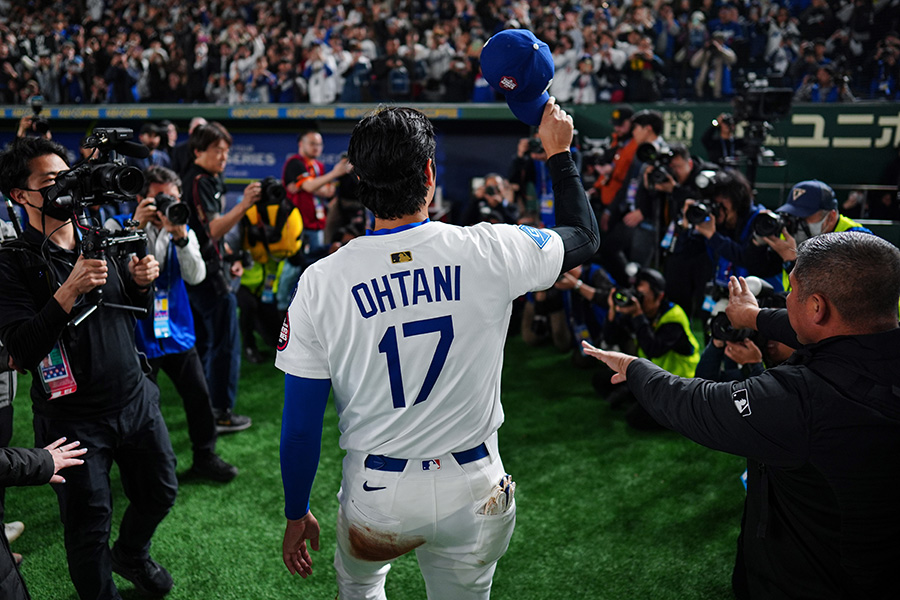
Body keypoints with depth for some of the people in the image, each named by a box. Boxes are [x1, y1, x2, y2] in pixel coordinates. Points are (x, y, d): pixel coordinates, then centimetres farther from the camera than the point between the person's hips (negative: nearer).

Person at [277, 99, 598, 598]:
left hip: (375, 496, 0)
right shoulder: (489, 251, -14)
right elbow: (584, 235, 8)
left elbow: (300, 428, -7)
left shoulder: (320, 282, -13)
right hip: (473, 491, 1)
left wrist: (296, 515, 9)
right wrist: (559, 152, 21)